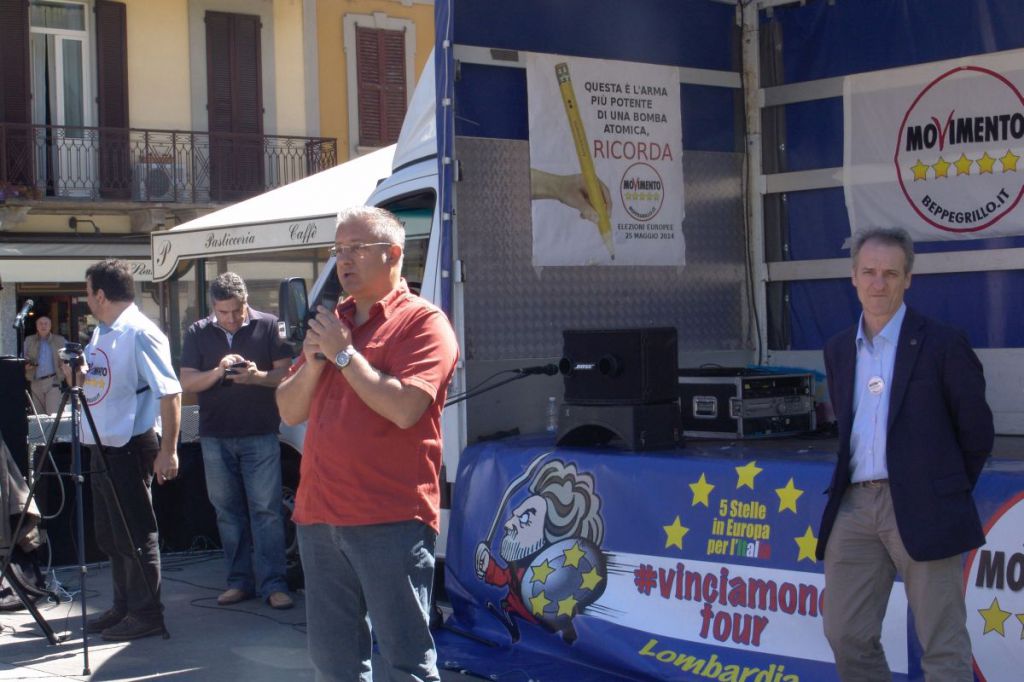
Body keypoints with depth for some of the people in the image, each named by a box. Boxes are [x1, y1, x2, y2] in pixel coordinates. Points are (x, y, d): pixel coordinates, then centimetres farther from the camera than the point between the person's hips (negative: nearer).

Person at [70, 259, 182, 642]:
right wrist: (78, 372, 2)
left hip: (129, 448, -10)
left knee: (135, 536, -3)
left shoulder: (140, 333, -15)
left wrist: (168, 450, -22)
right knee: (110, 535, 15)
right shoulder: (100, 334, 14)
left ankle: (146, 615, 5)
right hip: (101, 448, 10)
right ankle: (123, 608, 25)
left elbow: (169, 393, -19)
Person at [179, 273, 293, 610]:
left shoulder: (268, 326, -1)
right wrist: (217, 372, -16)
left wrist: (257, 376, -21)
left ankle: (273, 584, -6)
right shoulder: (198, 333, 7)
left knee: (266, 510, -6)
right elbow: (187, 382, 3)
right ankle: (240, 581, 15)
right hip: (215, 438, 3)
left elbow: (285, 373, -2)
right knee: (228, 512, 8)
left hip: (260, 434, -3)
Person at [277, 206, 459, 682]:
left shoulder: (423, 323, -5)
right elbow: (290, 411, 16)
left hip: (390, 519, -7)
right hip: (319, 516, 7)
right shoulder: (330, 322, 17)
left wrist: (344, 353, -12)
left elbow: (404, 408, -20)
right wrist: (314, 361, -2)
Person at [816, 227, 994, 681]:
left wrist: (949, 490, 8)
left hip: (920, 508, -5)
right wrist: (856, 484, 15)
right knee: (846, 636, 7)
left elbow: (976, 430, 2)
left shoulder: (942, 345, -4)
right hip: (855, 504, 6)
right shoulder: (838, 351, 13)